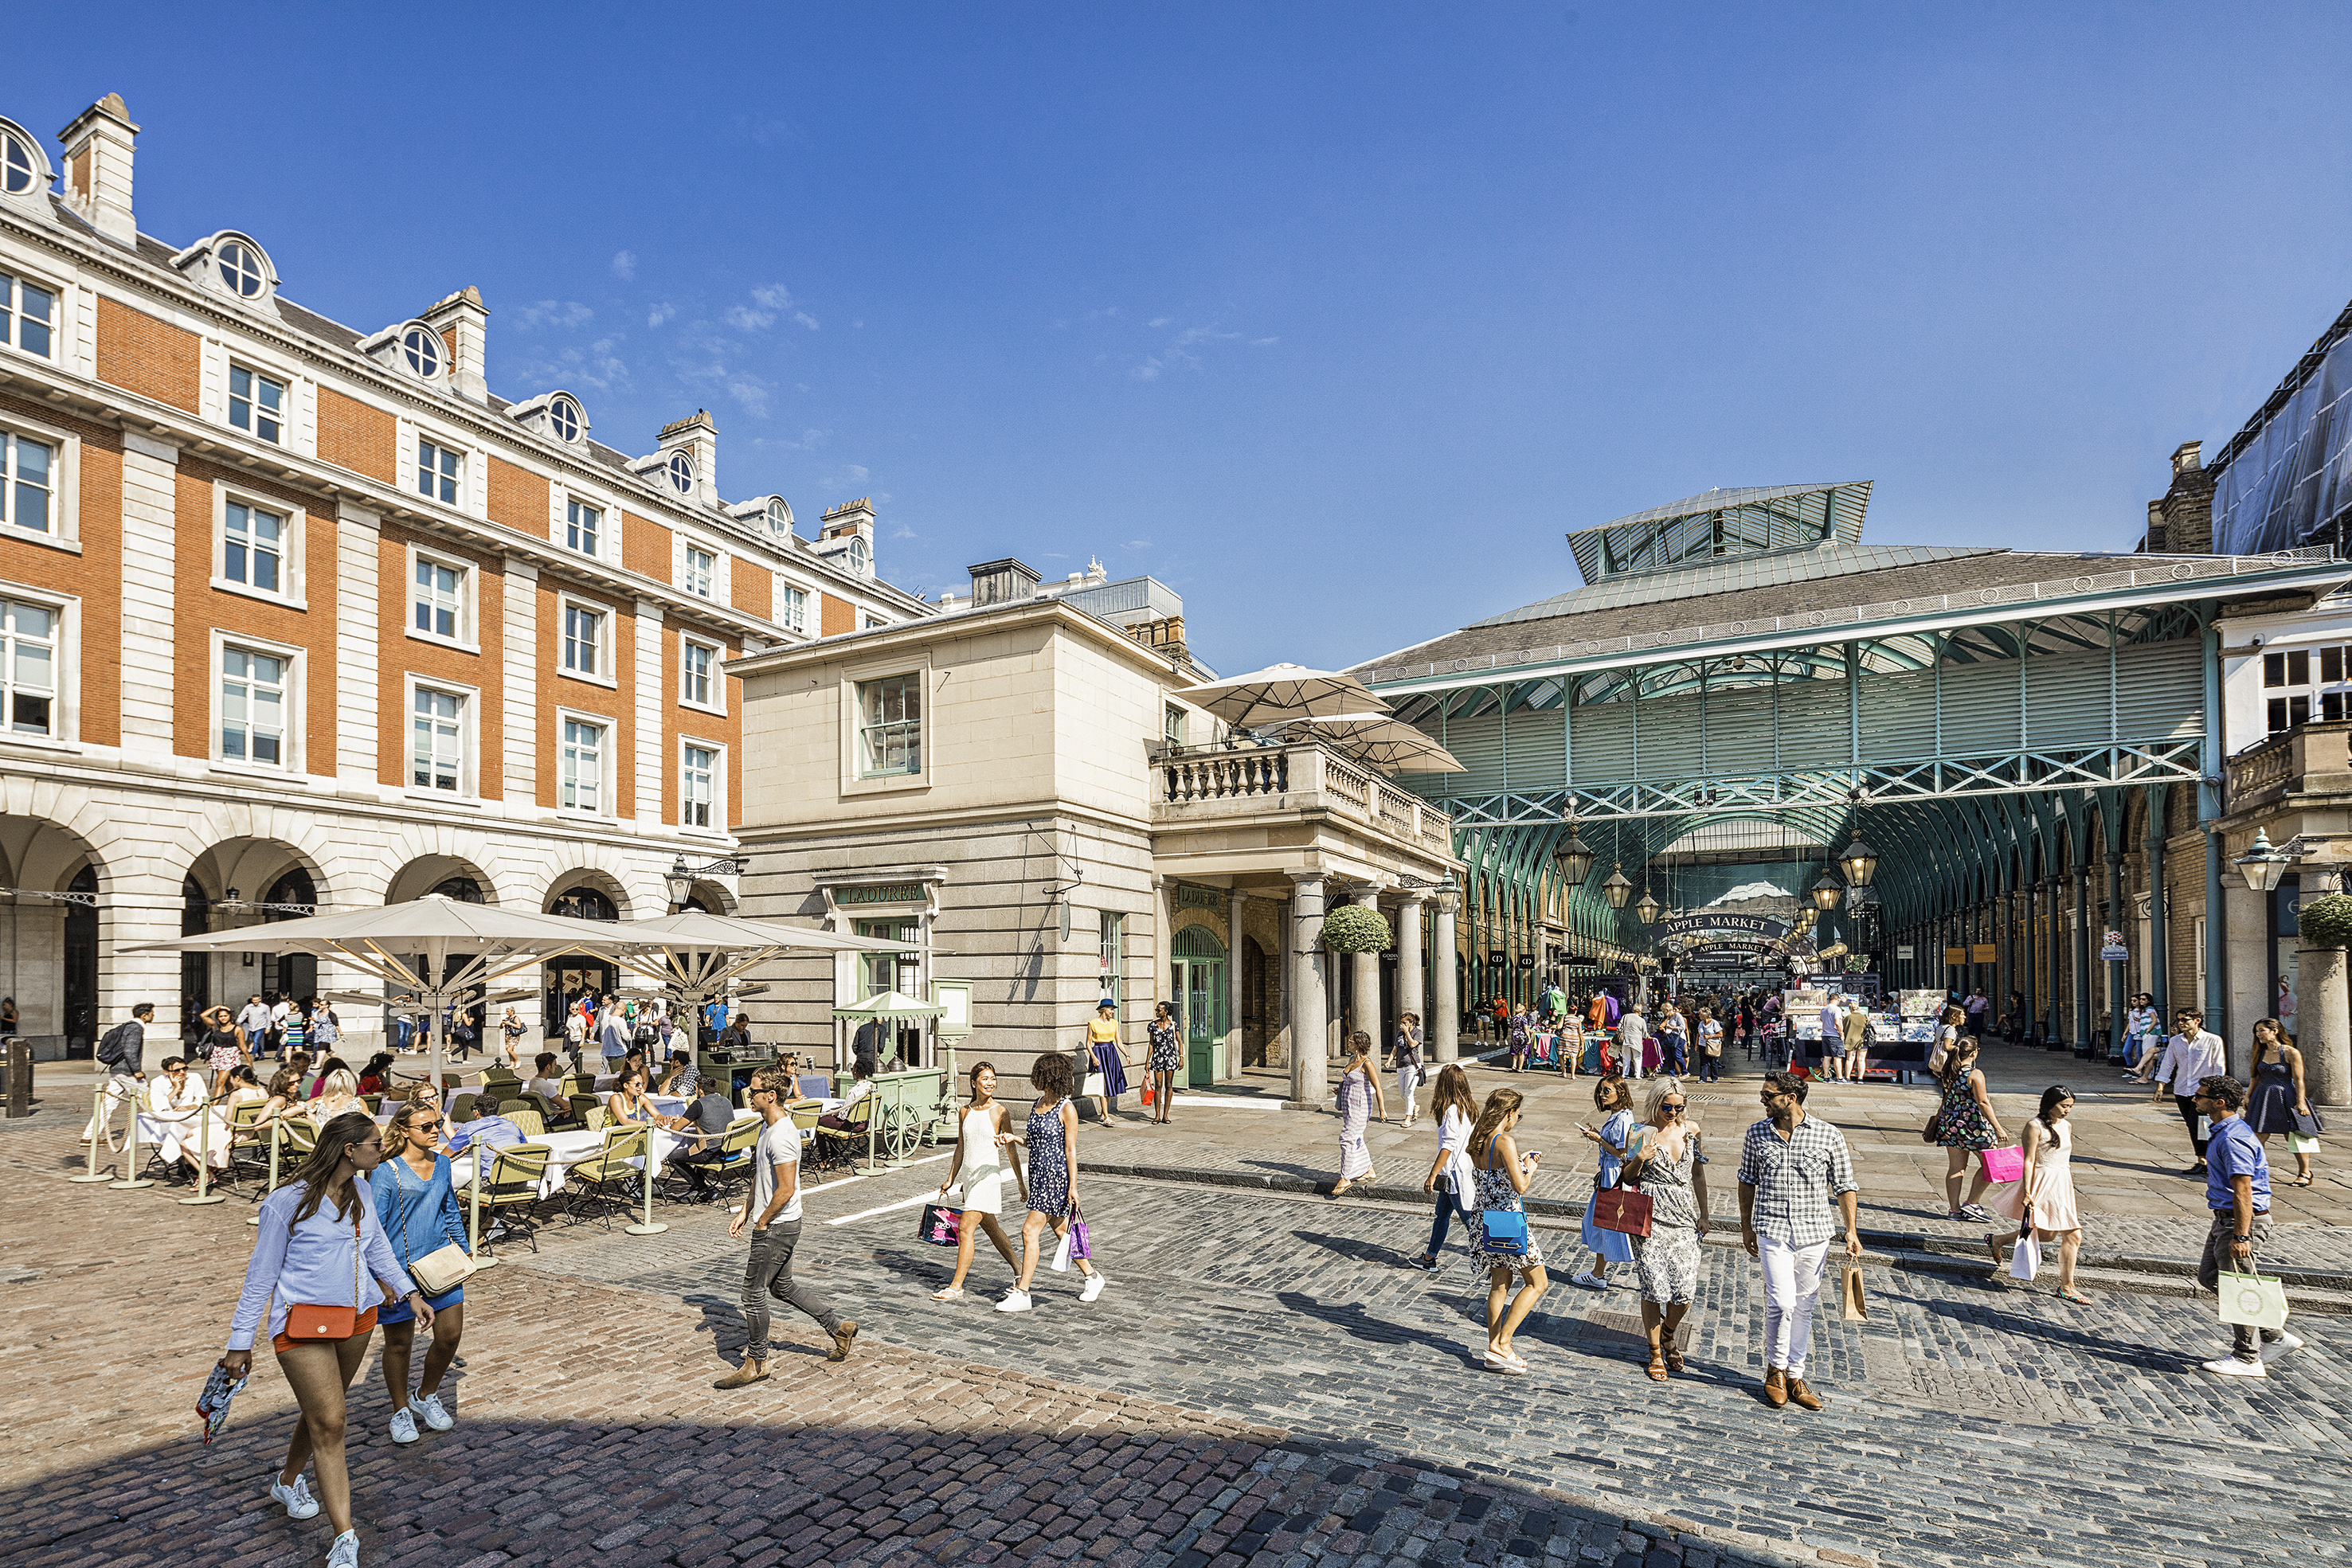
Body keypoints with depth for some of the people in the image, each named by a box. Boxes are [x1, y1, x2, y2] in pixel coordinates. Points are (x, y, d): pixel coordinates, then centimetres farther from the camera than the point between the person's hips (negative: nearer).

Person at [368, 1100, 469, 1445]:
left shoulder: (441, 1163, 3)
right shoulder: (386, 1172, -15)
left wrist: (461, 1250, 16)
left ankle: (426, 1396, 31)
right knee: (399, 1343, 10)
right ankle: (401, 1412, 31)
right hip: (401, 1267, -5)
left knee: (450, 1334, 6)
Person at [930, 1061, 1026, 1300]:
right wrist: (950, 1179, 16)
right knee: (990, 1227, 17)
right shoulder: (965, 1111, 6)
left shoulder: (999, 1111, -8)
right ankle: (1018, 1268, 34)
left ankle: (956, 1287, -3)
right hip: (968, 1173, 6)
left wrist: (1021, 1182, -1)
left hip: (988, 1174, -6)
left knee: (966, 1228, -10)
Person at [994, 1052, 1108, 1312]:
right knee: (1061, 1230, 16)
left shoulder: (1066, 1109, -14)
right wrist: (1012, 1138, 1)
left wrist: (1073, 1186, -13)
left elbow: (1071, 1149, -13)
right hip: (1038, 1174, 8)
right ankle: (1092, 1276, 31)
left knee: (1030, 1230, -9)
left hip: (1057, 1176, -8)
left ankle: (1021, 1293, 0)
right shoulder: (1036, 1105, 8)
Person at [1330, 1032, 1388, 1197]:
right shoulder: (1351, 1059, 8)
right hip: (1348, 1105, 9)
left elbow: (1378, 1087, -18)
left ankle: (1345, 1179, -4)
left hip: (1360, 1107, -9)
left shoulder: (1366, 1063, -18)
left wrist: (1382, 1110, -20)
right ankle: (1369, 1172, 29)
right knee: (1356, 1140, 16)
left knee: (1347, 1140, -10)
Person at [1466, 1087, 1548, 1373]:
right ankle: (1501, 1345, 2)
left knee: (1499, 1285, 16)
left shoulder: (1477, 1142, 6)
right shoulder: (1505, 1142, -20)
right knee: (1537, 1283, 6)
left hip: (1487, 1220, 8)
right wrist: (1530, 1167, -4)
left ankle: (1495, 1351, 19)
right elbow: (1520, 1186, -23)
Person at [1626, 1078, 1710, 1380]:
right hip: (1651, 1218, -3)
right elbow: (1627, 1177, 0)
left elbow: (1698, 1174, 14)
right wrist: (1640, 1159, -19)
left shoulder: (1690, 1130, 5)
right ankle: (1656, 1353, 19)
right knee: (1654, 1288, -1)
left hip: (1683, 1217, 3)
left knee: (1685, 1290, 0)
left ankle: (1668, 1335, 30)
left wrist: (1703, 1215, 14)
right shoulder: (1644, 1134, -5)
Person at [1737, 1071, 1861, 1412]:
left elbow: (1844, 1186, 4)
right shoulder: (1757, 1134, 0)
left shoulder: (1829, 1136, -5)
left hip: (1814, 1232, 1)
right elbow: (1748, 1181, 10)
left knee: (1803, 1306, 10)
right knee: (1782, 1303, -10)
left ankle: (1795, 1375, 23)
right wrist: (1746, 1227, 12)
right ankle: (1776, 1369, 12)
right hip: (1772, 1230, -1)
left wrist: (1851, 1231, 0)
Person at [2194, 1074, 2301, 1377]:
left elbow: (2243, 1191, -27)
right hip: (2225, 1219, 11)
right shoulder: (2224, 1131, 10)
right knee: (2209, 1276, 15)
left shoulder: (2233, 1139, -24)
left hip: (2242, 1221, -11)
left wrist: (2240, 1236, -27)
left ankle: (2247, 1359, 12)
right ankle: (2274, 1338, 24)